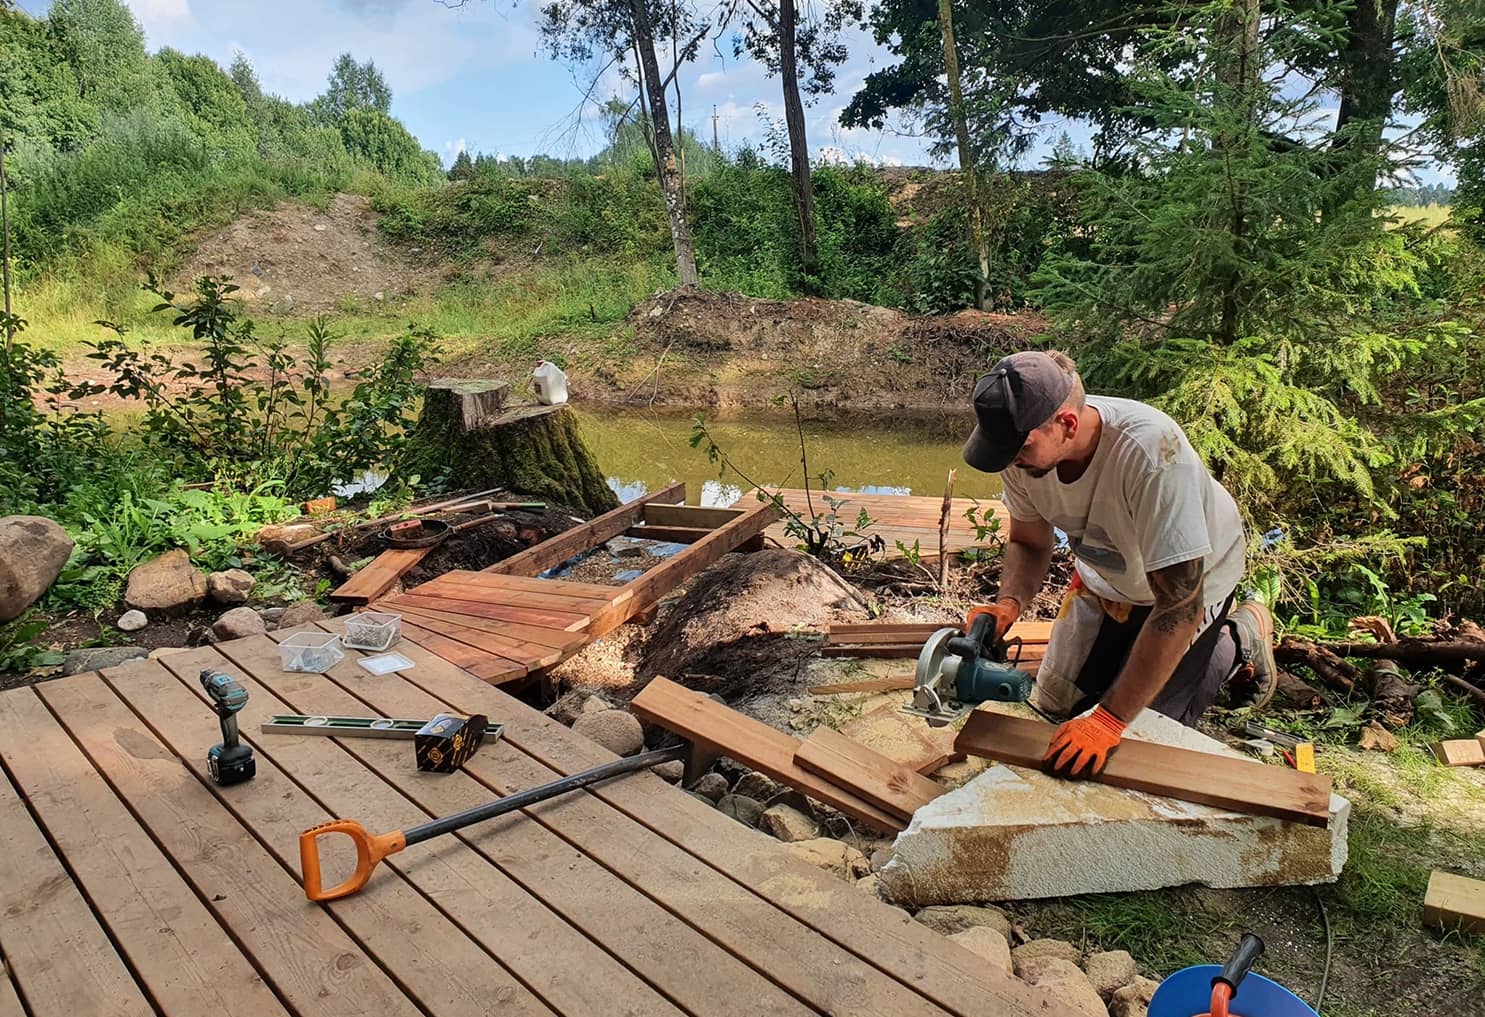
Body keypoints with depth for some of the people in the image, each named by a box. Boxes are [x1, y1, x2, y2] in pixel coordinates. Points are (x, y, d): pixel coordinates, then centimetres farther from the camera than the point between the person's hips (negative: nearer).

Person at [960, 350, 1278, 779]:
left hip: (1191, 576, -5)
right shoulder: (1026, 444, -26)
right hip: (1104, 575, 5)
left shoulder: (1151, 451, -44)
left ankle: (1241, 643, 22)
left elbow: (1180, 606, -39)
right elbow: (1028, 543, -7)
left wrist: (1110, 718, -37)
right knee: (1053, 705, 9)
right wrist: (1008, 604, -30)